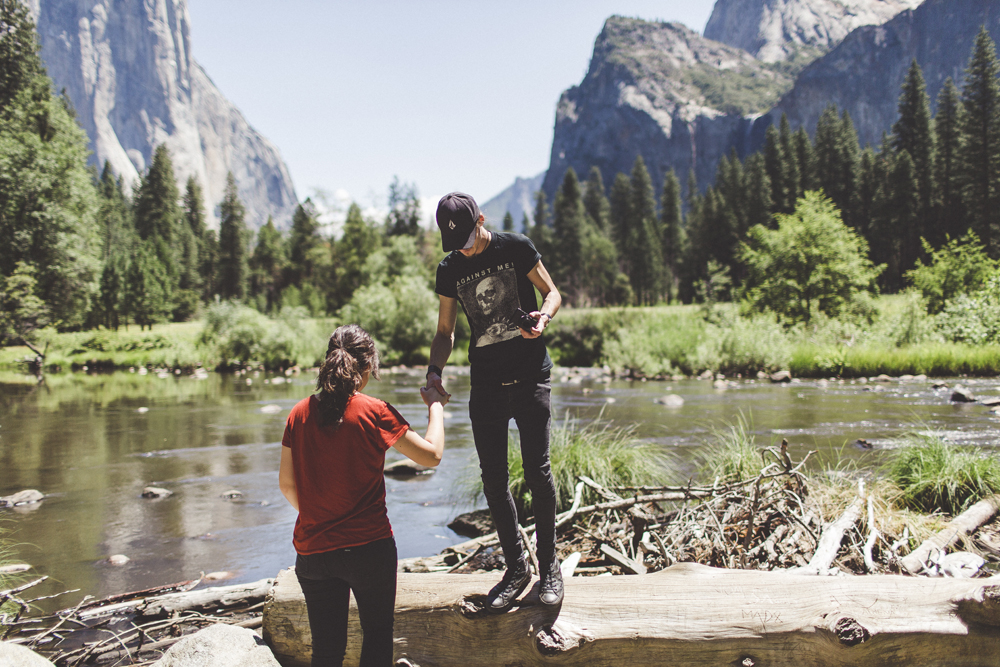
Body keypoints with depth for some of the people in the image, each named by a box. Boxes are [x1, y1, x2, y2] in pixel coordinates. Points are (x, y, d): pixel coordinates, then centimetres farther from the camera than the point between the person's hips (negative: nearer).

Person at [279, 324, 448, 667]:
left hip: (312, 548, 4)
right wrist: (435, 405, 9)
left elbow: (286, 484, 6)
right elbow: (432, 455, -6)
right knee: (378, 636, 18)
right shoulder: (374, 412, -13)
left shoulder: (300, 413, -1)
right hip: (368, 546, -3)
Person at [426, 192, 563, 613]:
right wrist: (434, 368, -6)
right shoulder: (449, 270, 7)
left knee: (537, 471, -8)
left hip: (530, 376, -3)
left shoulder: (516, 248, -2)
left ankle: (549, 565, 7)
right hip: (485, 384, 3)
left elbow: (552, 291, 6)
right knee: (493, 478, 3)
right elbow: (445, 330, 12)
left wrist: (544, 316, -17)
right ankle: (516, 567, 17)